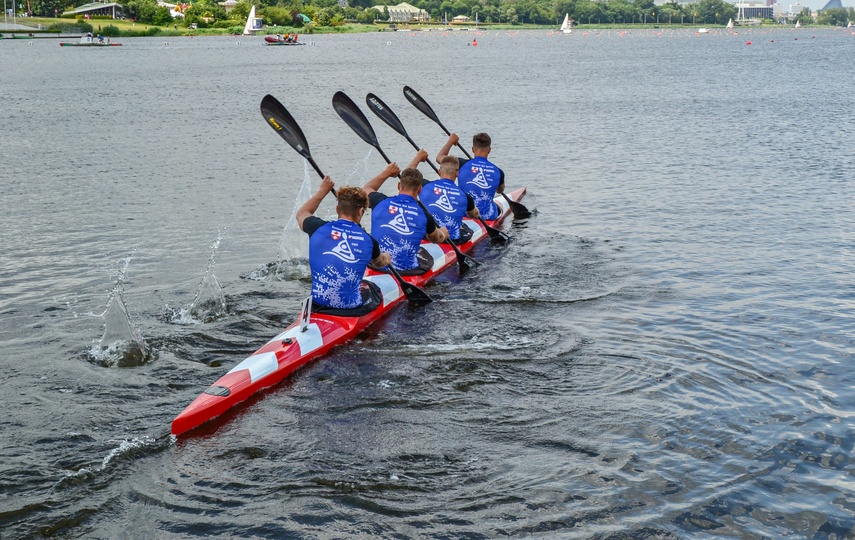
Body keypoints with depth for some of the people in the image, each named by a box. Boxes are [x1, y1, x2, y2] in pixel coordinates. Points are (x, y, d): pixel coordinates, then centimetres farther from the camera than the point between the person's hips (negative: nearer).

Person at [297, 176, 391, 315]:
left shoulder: (319, 228, -7)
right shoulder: (368, 241, -6)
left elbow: (301, 213, 20)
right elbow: (379, 262, 20)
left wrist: (322, 191, 30)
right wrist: (385, 259, 44)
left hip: (318, 304, 2)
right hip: (352, 307, -2)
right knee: (373, 289, 30)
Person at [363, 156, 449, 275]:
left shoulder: (381, 202, -8)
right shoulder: (424, 216, -9)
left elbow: (366, 189, 20)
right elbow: (436, 239, 15)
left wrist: (386, 172, 28)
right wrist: (442, 234, 38)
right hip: (407, 270, -2)